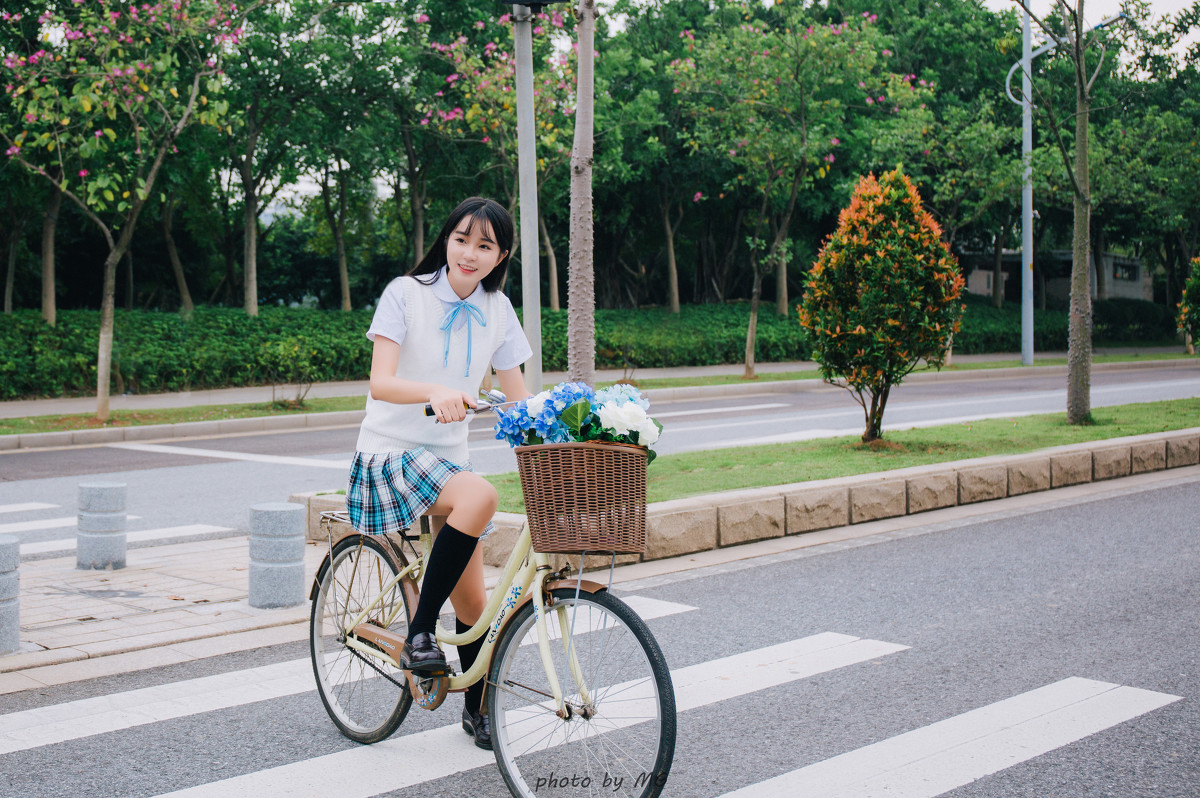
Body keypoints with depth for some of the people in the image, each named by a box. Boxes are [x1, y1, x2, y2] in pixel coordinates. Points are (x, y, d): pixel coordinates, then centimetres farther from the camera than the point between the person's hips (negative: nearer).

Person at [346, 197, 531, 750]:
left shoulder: (497, 310, 5)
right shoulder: (406, 293, -9)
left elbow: (518, 397, 6)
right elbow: (381, 382, -21)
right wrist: (436, 393, -40)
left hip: (448, 458, 5)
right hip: (390, 453, -5)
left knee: (473, 605, 3)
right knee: (480, 496, -35)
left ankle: (477, 708, 29)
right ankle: (418, 634, -24)